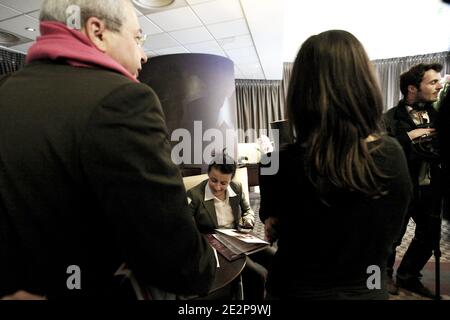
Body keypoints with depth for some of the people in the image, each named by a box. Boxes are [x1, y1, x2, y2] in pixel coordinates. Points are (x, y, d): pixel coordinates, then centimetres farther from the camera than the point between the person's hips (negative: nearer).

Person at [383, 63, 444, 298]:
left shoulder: (437, 115, 5)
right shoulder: (391, 118, -13)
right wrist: (408, 137, -26)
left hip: (430, 189, 7)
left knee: (430, 236, 19)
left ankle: (407, 277, 41)